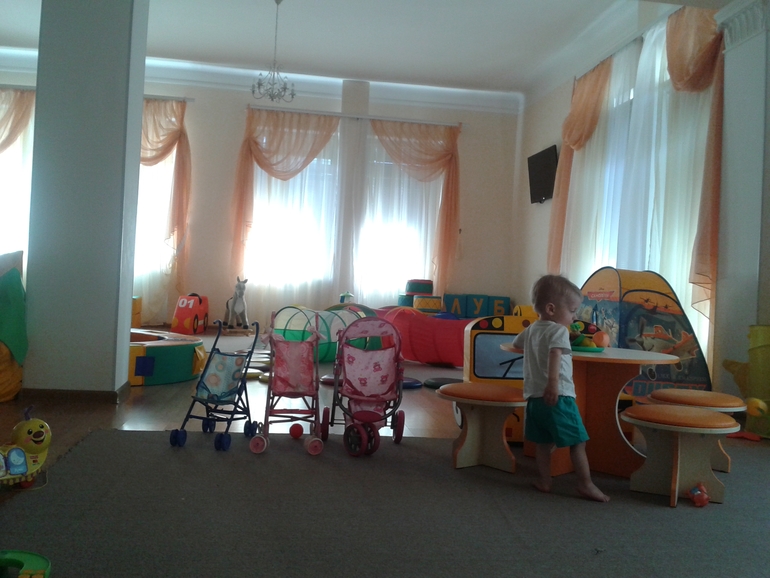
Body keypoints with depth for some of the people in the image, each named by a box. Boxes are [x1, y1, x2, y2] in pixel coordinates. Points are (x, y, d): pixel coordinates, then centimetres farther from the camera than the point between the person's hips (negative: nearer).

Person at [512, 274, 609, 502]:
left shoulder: (531, 330, 14)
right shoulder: (559, 330, -10)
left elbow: (516, 344, 35)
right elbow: (555, 353, -30)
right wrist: (553, 381, -42)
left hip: (535, 397, 7)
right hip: (558, 397, -7)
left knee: (544, 442, 15)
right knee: (577, 441, 4)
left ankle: (544, 481, 19)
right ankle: (586, 484, 6)